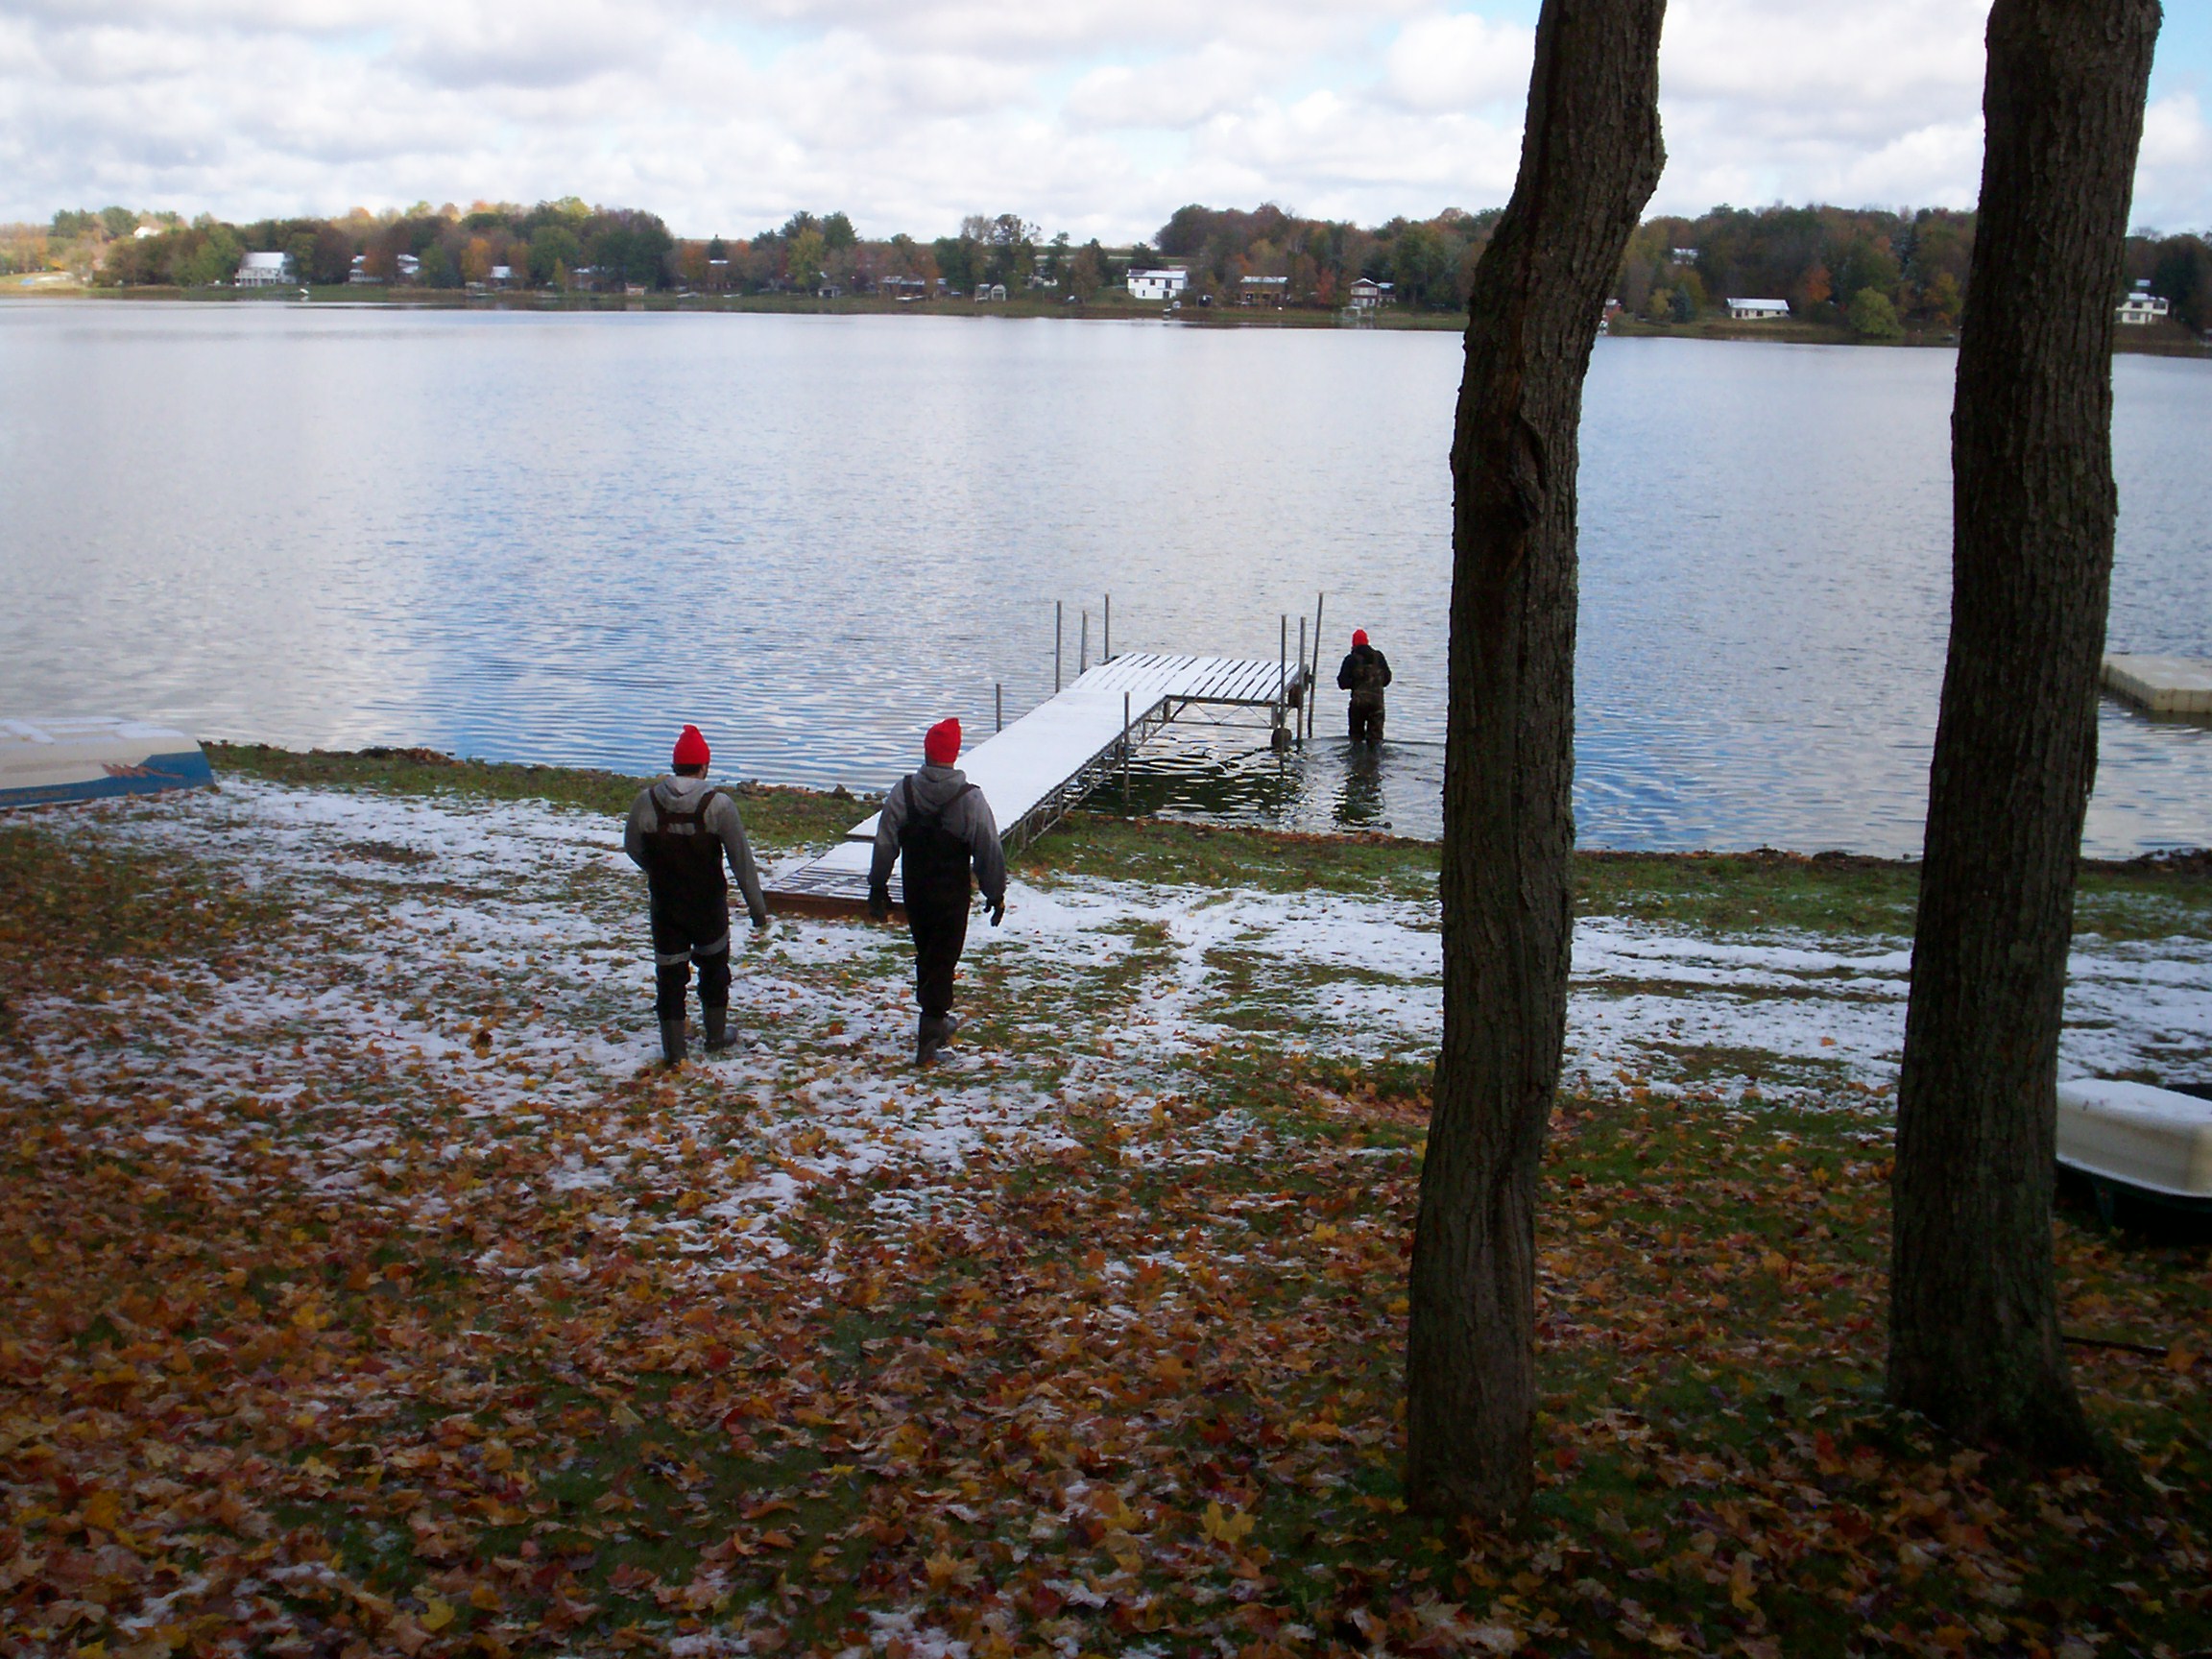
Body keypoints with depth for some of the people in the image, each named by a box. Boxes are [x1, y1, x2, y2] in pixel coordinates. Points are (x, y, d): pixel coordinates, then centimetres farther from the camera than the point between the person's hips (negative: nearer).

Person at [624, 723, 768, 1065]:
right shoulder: (718, 803, -16)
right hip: (708, 905, -1)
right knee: (714, 965, 20)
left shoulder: (647, 800, -9)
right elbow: (741, 858, -13)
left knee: (669, 972, 8)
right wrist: (757, 905, -5)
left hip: (665, 905, 1)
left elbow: (632, 847, 6)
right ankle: (716, 1035, 32)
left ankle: (673, 1049, 9)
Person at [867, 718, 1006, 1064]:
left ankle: (936, 1020, 35)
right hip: (952, 896, -3)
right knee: (943, 958, 3)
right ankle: (930, 1030, -5)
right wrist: (996, 893, 2)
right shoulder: (970, 799, -16)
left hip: (914, 893, 3)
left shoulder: (903, 792, -8)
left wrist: (878, 887, 9)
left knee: (926, 955, 20)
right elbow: (990, 852, -11)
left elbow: (884, 844, -2)